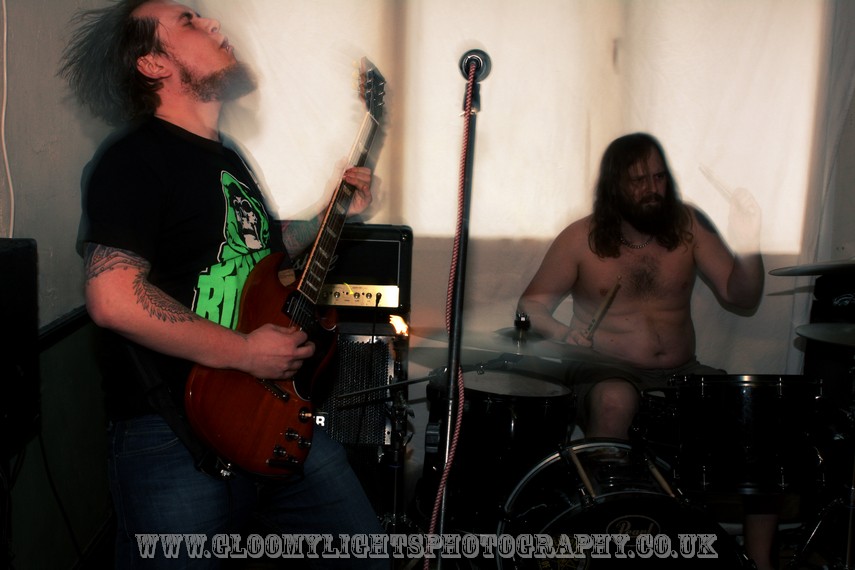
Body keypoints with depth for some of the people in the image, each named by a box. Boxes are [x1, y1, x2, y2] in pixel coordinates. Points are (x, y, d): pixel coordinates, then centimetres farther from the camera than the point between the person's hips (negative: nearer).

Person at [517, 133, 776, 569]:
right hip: (606, 369, -3)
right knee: (614, 402, -38)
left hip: (681, 372, 4)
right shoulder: (581, 239, -5)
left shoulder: (688, 226, 2)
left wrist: (748, 246, -21)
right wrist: (559, 331, -22)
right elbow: (531, 306, 0)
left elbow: (741, 300, -2)